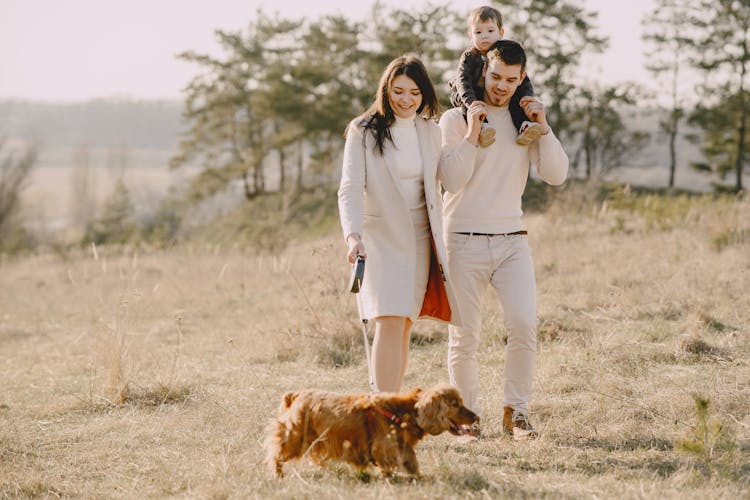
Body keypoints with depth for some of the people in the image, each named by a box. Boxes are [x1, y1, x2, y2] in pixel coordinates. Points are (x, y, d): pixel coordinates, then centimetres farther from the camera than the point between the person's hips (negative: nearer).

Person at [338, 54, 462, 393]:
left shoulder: (430, 131, 9)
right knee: (389, 323, -15)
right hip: (380, 237, -4)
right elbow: (350, 189, -11)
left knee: (403, 327, 3)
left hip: (420, 239, 4)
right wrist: (353, 235, -27)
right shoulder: (363, 130, -5)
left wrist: (442, 243, 13)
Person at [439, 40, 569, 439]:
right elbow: (453, 179, -10)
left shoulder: (526, 120, 12)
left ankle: (516, 412, -3)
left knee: (524, 324, -14)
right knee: (464, 337, -1)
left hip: (511, 240, 2)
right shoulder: (455, 119, 1)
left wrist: (542, 126, -6)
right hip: (464, 241, -2)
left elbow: (556, 175, 2)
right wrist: (473, 132, -15)